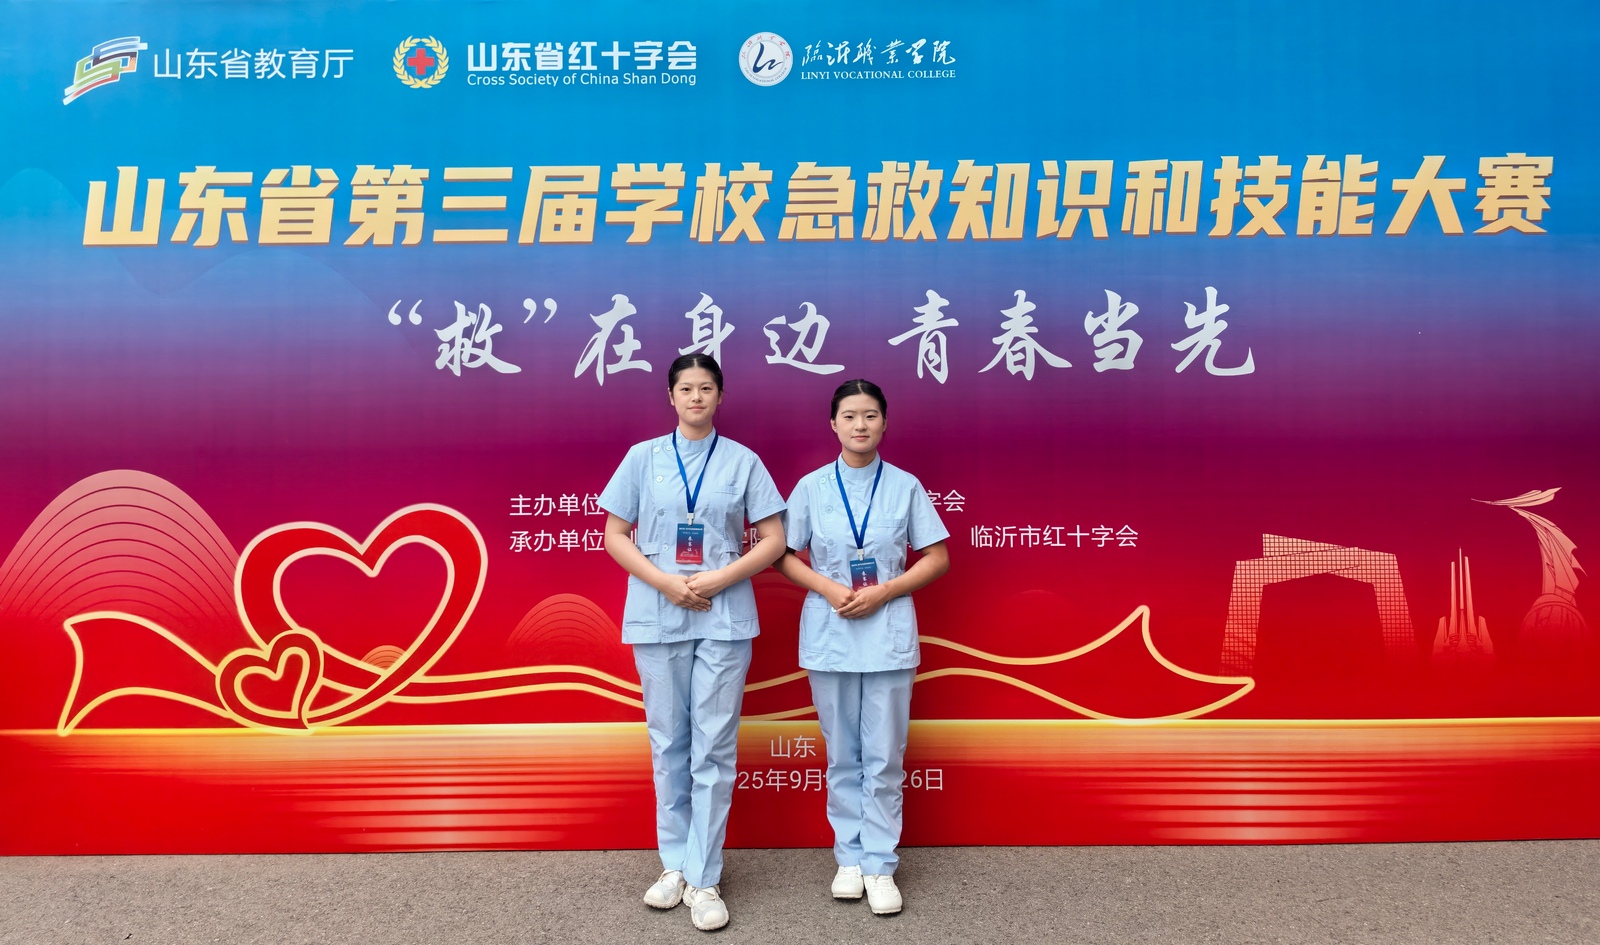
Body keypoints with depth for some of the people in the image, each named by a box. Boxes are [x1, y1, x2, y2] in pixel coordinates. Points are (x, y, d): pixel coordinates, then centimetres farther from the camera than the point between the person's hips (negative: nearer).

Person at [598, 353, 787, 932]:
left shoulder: (742, 461, 4)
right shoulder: (643, 457, 6)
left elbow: (773, 539, 2)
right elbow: (614, 535, 5)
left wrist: (718, 580, -12)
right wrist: (666, 582, -10)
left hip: (723, 618, -1)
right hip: (657, 618, 1)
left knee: (713, 748, 0)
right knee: (668, 743, 9)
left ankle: (703, 880, 8)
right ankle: (674, 864, 24)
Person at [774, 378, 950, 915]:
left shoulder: (905, 486, 0)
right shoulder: (811, 487, 1)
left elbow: (937, 558, 1)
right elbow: (784, 555, 4)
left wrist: (883, 591, -12)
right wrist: (828, 588, -13)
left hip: (888, 634, -1)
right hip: (829, 633, 1)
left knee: (884, 757, 3)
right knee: (842, 755, 11)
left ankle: (880, 865, 14)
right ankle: (849, 857, 23)